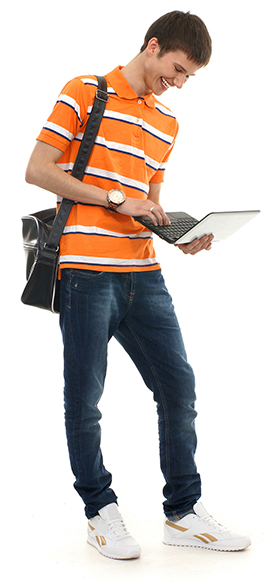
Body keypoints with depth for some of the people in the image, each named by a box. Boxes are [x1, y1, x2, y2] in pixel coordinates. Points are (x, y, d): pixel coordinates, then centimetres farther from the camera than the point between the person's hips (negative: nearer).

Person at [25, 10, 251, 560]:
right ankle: (100, 510, 18)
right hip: (86, 269, -6)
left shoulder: (166, 122, 17)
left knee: (179, 386, 4)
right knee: (84, 400, 2)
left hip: (143, 274, 6)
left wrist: (181, 236, 4)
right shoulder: (85, 93, -2)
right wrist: (116, 200, -11)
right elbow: (37, 170, -7)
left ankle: (183, 513, 15)